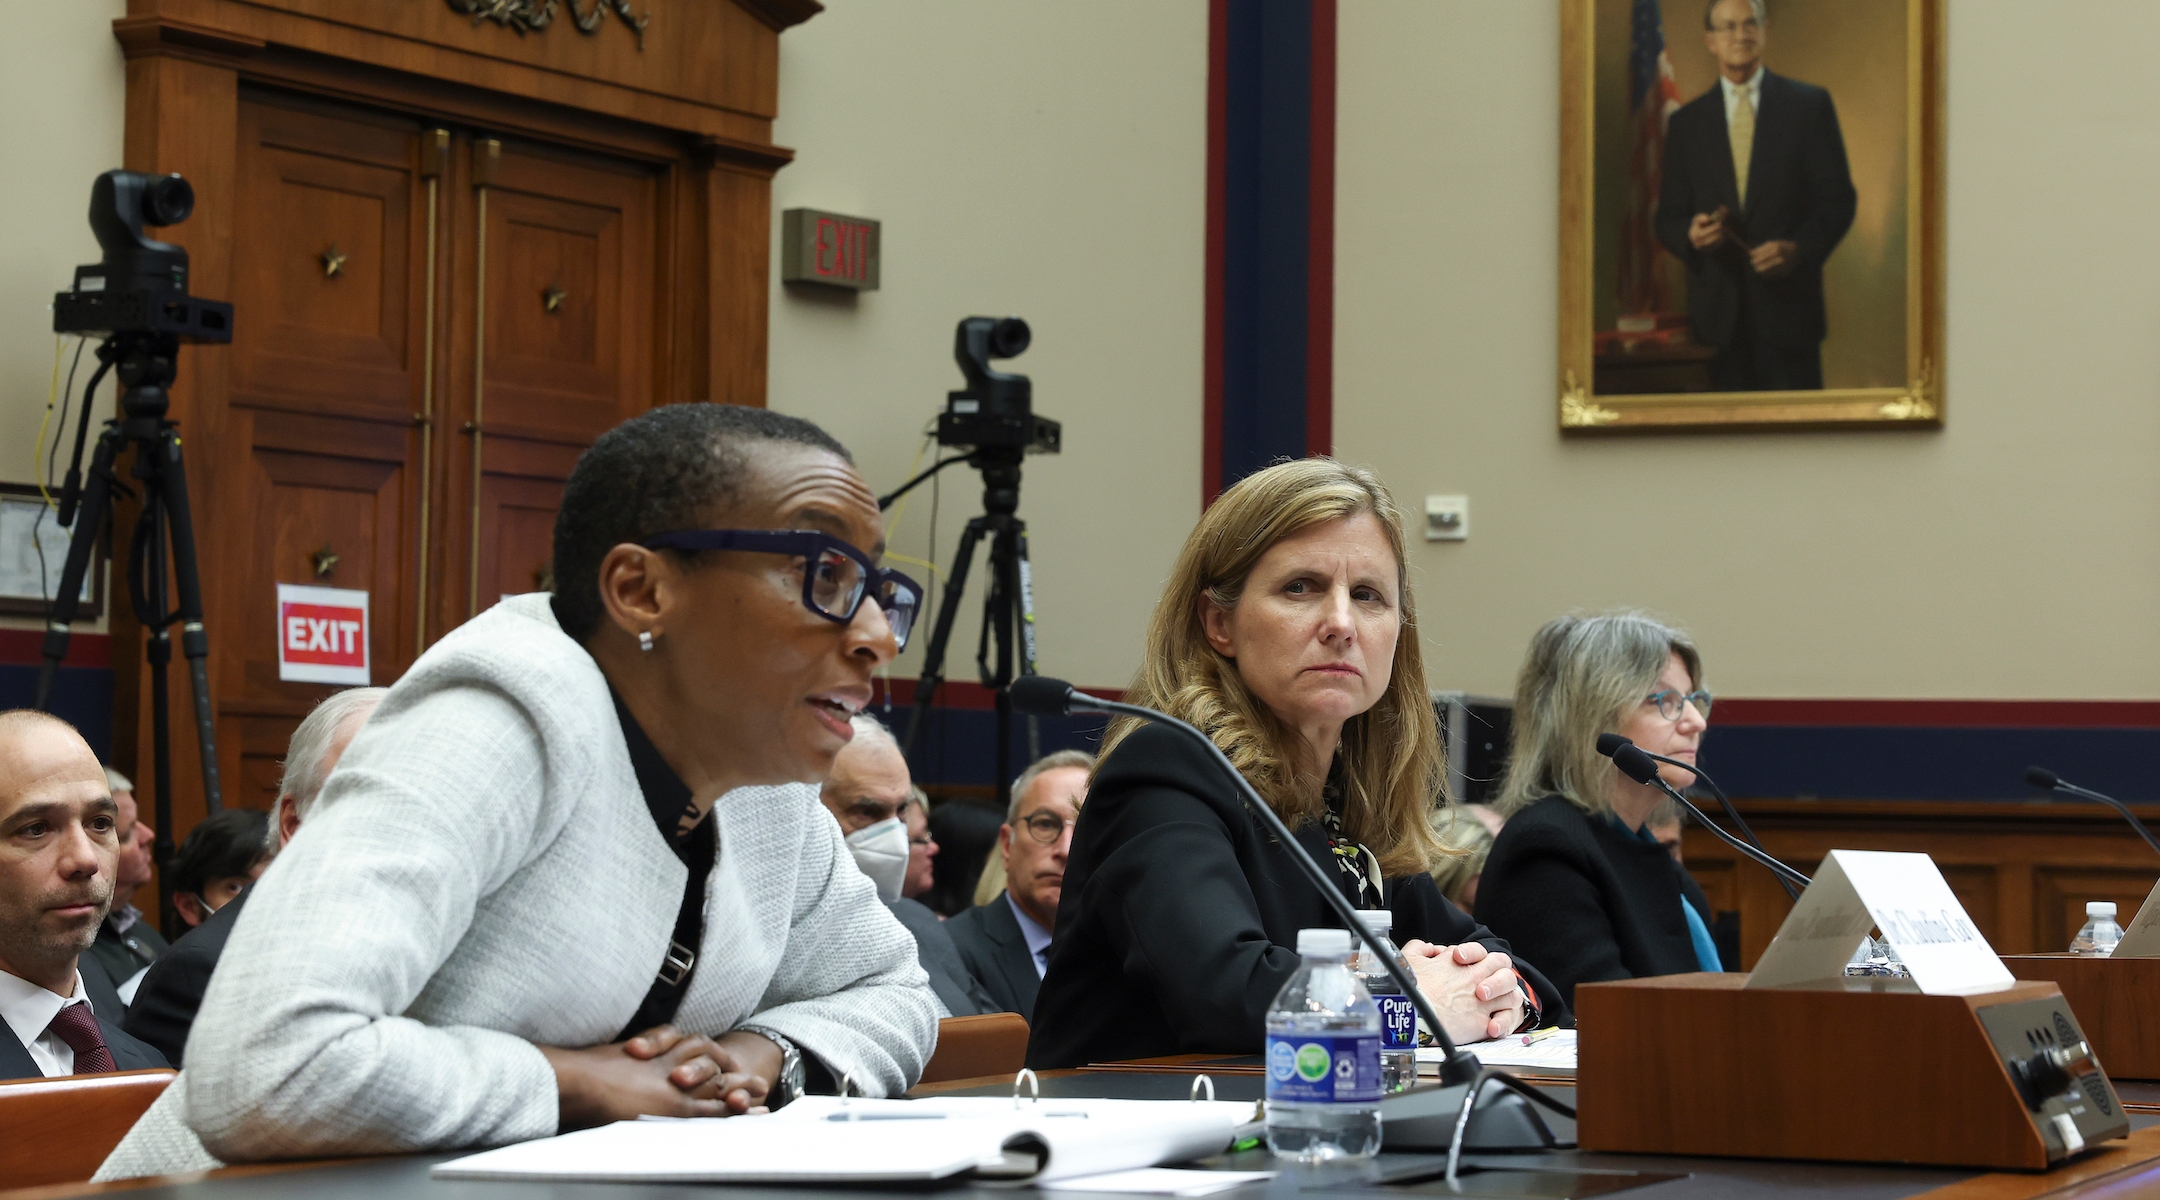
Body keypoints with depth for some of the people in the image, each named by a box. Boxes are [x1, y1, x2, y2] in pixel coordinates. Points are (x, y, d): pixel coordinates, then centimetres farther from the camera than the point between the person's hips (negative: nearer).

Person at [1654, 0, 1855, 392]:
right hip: (1718, 312, 2)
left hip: (1788, 303, -2)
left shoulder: (1809, 105, 6)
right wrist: (1691, 234, -12)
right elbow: (1668, 217, 12)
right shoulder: (1686, 123, 12)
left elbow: (1838, 198, 3)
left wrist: (1800, 249, -14)